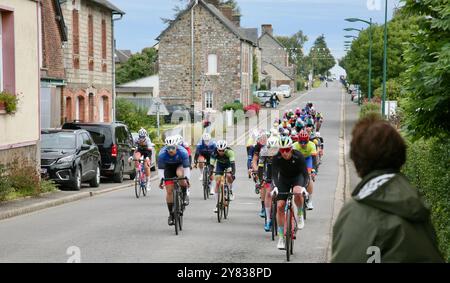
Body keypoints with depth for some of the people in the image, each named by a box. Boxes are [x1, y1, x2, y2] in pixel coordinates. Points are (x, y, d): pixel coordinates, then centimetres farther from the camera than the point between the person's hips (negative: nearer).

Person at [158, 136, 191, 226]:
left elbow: (186, 167, -31)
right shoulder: (162, 154, -30)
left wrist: (187, 179, -41)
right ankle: (171, 214, 5)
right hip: (168, 167, 1)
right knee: (169, 191, -7)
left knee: (180, 174, -38)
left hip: (180, 165, -1)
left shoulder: (183, 152, -33)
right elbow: (160, 168, -26)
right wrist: (161, 180, -37)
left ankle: (185, 196, -16)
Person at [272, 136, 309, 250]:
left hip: (297, 177, -2)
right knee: (280, 206, -10)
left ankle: (300, 214, -7)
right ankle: (281, 237, 0)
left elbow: (305, 173, -31)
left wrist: (304, 186, -48)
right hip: (284, 179, 2)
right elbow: (274, 174, -31)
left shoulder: (298, 156, -29)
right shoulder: (276, 158, -25)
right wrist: (275, 187, -50)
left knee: (297, 192, -37)